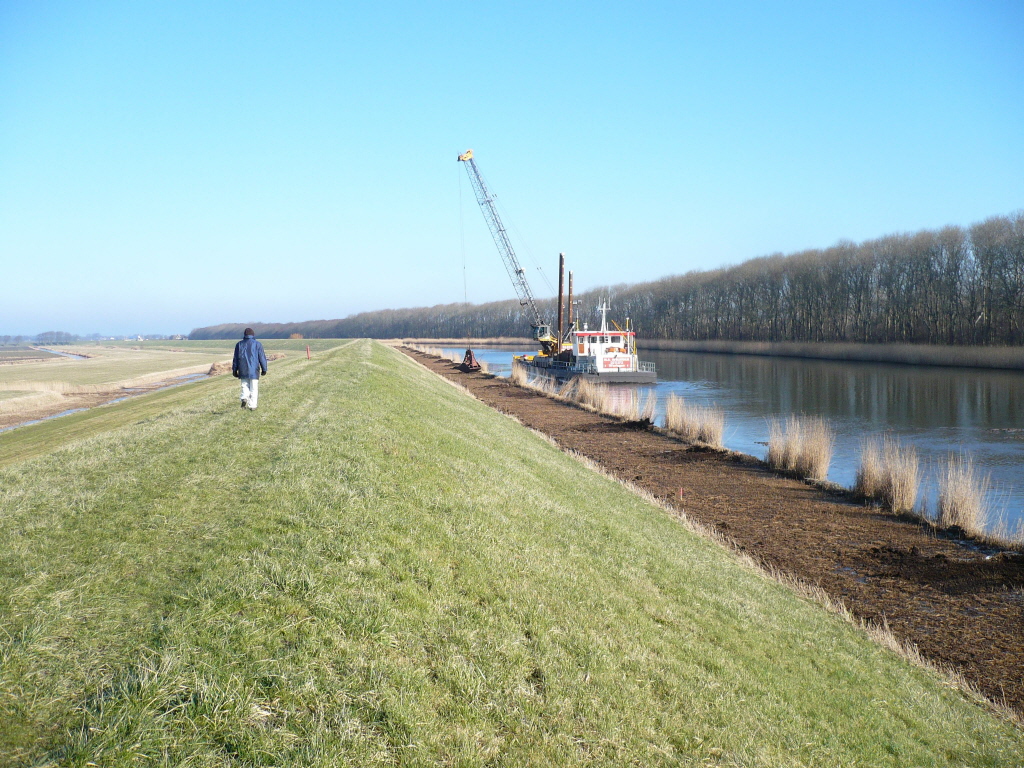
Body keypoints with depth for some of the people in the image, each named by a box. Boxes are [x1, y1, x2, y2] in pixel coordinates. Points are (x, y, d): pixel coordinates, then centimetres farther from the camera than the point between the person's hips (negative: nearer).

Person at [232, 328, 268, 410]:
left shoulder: (239, 344, 6)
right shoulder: (257, 344, -1)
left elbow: (235, 358, 8)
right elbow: (262, 358, -2)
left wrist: (234, 370, 14)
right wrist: (264, 369, 6)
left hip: (243, 371, 2)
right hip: (254, 370, -2)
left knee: (245, 386, 13)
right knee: (254, 389, 2)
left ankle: (244, 398, -12)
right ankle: (252, 406, 0)